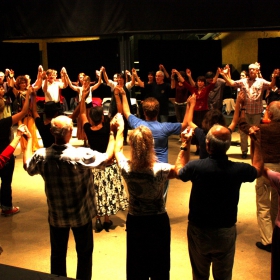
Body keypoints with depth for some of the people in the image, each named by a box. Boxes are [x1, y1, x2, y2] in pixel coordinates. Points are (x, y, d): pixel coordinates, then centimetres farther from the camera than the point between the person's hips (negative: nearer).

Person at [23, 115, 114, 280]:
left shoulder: (42, 156, -15)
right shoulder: (82, 155, -27)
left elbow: (27, 166, 7)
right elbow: (108, 157, -14)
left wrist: (29, 139, 17)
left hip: (56, 215, 3)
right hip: (81, 214, -3)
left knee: (57, 254, 20)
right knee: (84, 253, 18)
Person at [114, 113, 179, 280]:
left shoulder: (127, 169, -19)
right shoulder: (161, 170, -25)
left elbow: (118, 150, 4)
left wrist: (120, 129, 16)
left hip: (135, 222, 2)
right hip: (159, 221, -2)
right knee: (159, 266, 18)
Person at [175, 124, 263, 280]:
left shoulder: (195, 167, -23)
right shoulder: (239, 169, -19)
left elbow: (179, 170, 2)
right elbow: (258, 169, 6)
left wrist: (185, 145, 8)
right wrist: (256, 143, 13)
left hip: (199, 231, 0)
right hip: (226, 232, 1)